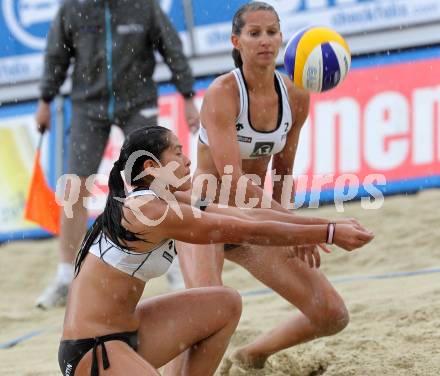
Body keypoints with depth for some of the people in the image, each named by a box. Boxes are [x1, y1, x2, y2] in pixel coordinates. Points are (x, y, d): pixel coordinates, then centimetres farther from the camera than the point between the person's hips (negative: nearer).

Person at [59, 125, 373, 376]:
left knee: (226, 305, 14)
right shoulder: (153, 211, -19)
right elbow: (249, 232, -16)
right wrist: (329, 233, -10)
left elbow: (244, 217, 11)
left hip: (123, 333, 10)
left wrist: (312, 229, 11)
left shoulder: (164, 202, 8)